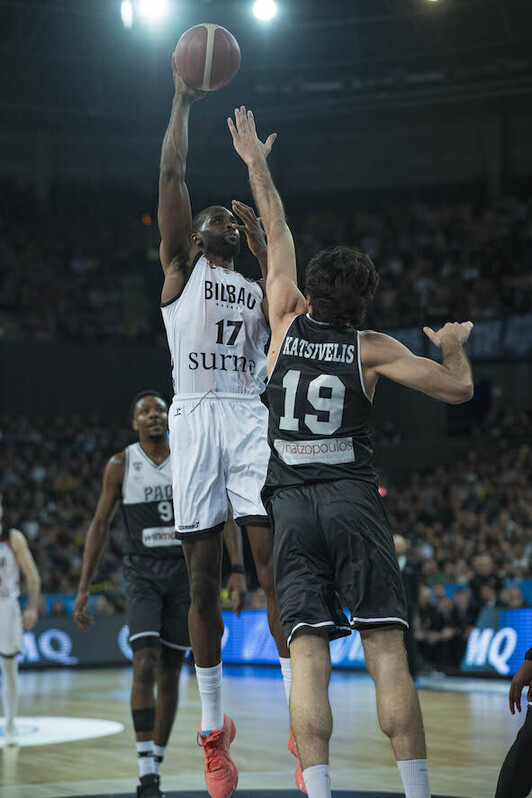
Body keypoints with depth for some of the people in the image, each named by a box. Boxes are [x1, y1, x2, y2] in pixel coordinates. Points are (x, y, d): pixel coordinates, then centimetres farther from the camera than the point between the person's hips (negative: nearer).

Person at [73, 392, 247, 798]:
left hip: (184, 571, 2)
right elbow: (100, 525, 2)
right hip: (142, 572, -2)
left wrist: (237, 571, -10)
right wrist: (83, 590, -2)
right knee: (145, 665, -19)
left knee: (170, 676, 6)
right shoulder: (121, 465, -2)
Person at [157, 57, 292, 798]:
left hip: (251, 419, 1)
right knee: (203, 577, 0)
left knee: (278, 564, -11)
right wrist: (184, 97, 7)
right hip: (195, 419, -1)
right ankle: (213, 732, 9)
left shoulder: (256, 288, 23)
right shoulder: (180, 267, 16)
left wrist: (263, 239, 4)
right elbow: (171, 173, 7)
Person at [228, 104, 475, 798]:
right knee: (387, 653, -5)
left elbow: (278, 236, 19)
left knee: (308, 657, -6)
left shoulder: (288, 322, 7)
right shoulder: (371, 348, 2)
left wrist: (256, 163, 30)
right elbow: (458, 388, 2)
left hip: (292, 505, 1)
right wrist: (452, 345, 24)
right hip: (353, 500, -1)